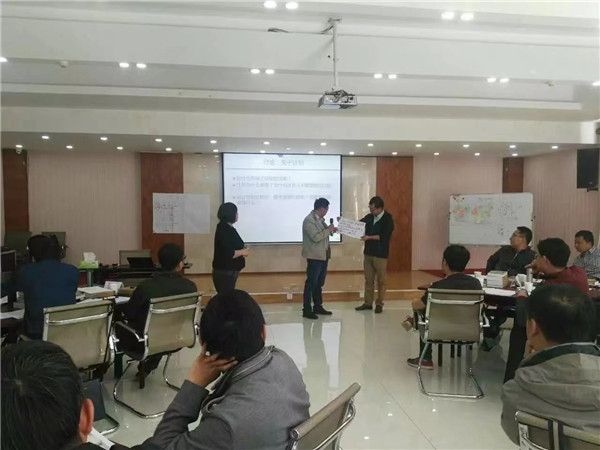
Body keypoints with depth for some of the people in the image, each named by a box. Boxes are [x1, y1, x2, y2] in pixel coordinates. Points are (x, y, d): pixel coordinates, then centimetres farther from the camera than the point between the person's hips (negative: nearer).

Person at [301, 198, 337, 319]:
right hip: (314, 256, -9)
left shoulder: (320, 219, 11)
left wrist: (331, 230, 3)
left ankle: (318, 307, 26)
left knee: (319, 283, 16)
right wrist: (329, 230, -16)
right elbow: (316, 237, -24)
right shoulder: (309, 220, -17)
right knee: (311, 283, -3)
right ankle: (307, 310, 5)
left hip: (323, 255, 9)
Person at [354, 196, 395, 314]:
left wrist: (369, 237, -22)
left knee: (381, 280, 5)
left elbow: (384, 237, -19)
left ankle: (379, 304, 16)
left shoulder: (388, 219, -11)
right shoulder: (369, 217, 6)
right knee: (368, 279, 10)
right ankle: (368, 303, 19)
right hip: (368, 253, 5)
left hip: (381, 255, -5)